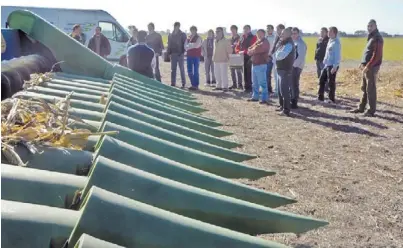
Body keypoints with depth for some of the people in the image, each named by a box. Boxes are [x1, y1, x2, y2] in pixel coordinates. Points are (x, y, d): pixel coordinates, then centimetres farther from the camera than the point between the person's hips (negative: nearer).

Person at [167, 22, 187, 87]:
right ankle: (173, 83, 12)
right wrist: (168, 53, 2)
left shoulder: (183, 35, 0)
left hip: (180, 54, -4)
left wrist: (182, 52, -16)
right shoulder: (171, 35, 11)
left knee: (182, 69, 2)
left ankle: (183, 83, 8)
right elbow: (169, 45, 11)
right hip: (173, 54, 4)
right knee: (173, 69, 6)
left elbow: (185, 44, -5)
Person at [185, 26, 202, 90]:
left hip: (196, 56, -5)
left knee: (195, 71, -4)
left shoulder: (198, 38, 0)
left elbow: (196, 45, -15)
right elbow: (185, 46, 4)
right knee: (189, 71, 7)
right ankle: (193, 84, 17)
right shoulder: (188, 38, 14)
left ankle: (196, 85, 1)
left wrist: (189, 45, -5)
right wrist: (192, 45, -11)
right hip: (189, 55, 5)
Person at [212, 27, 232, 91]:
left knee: (224, 74, -6)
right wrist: (213, 57, 15)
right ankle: (219, 86, 19)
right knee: (217, 74, 10)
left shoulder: (226, 41, -8)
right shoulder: (216, 41, 13)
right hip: (216, 60, 7)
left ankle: (225, 86, -1)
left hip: (223, 60, -7)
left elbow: (230, 51, -7)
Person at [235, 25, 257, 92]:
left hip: (250, 57, -6)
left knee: (250, 72, -7)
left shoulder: (253, 37, -2)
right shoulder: (242, 38, 17)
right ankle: (246, 87, 12)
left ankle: (250, 87, -2)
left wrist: (244, 51, -20)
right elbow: (237, 47, 16)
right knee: (245, 72, 6)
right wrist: (239, 51, -5)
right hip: (243, 57, 6)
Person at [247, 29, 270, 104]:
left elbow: (256, 49, -22)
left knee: (262, 83, -7)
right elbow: (249, 50, 13)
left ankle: (265, 98, -3)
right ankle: (255, 97, 25)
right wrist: (252, 51, -9)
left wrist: (251, 51, -2)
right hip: (254, 64, 9)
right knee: (254, 83, 15)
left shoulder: (265, 42, -10)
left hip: (261, 65, -9)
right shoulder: (257, 42, 19)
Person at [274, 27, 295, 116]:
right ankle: (282, 106, 30)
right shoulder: (283, 43, 14)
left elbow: (280, 56, -25)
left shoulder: (289, 44, -17)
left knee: (284, 90, -9)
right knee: (280, 89, 18)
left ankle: (286, 110, -6)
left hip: (285, 70, -10)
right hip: (280, 69, 10)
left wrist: (277, 52, -4)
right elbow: (277, 55, 11)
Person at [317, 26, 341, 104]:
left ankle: (332, 99, 8)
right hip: (326, 65, 9)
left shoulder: (336, 43, -14)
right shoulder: (330, 41, 14)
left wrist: (335, 66, -22)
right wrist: (324, 61, 17)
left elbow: (337, 55, -18)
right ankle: (320, 97, 21)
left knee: (331, 82, -2)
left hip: (332, 65, -9)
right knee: (321, 80, 12)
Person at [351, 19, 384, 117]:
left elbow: (377, 55, -20)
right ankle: (361, 108, 22)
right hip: (366, 66, 9)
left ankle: (371, 111, 1)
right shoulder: (371, 37, 16)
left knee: (370, 89, -5)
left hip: (372, 67, -9)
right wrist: (363, 63, 14)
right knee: (364, 88, 14)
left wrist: (368, 66, -22)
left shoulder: (377, 38, -13)